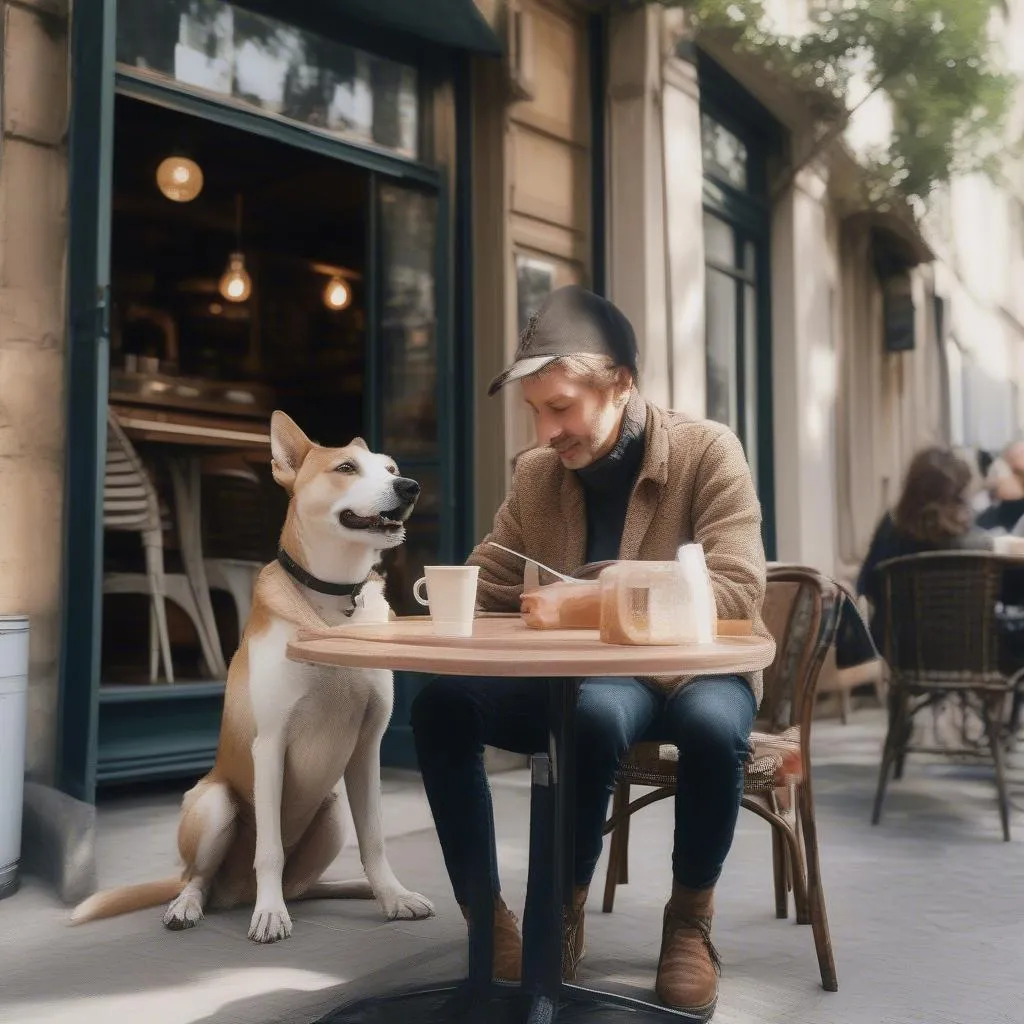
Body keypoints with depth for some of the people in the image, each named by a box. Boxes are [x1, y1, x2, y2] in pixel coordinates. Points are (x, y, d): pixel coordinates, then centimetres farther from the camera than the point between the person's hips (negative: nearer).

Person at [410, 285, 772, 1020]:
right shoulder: (535, 473, 5)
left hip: (694, 669, -3)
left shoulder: (707, 450, -8)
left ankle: (690, 919, -8)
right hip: (588, 678, 3)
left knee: (713, 725, -39)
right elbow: (484, 592, 8)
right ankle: (490, 922, -11)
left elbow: (737, 591, -18)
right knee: (443, 702, -23)